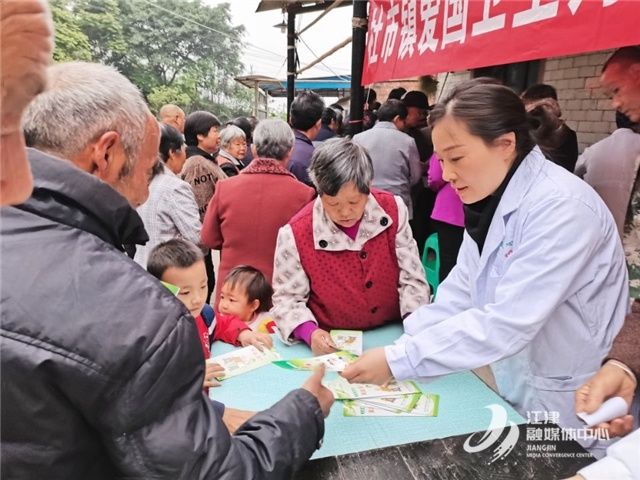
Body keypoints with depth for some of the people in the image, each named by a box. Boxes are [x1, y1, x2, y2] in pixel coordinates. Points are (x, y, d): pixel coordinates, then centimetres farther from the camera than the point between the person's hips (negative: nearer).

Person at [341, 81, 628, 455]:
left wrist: (398, 361, -30)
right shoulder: (492, 197, -2)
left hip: (561, 403, -6)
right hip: (509, 380, 7)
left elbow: (507, 323, -32)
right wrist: (400, 347, -13)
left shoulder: (562, 208, -27)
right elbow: (459, 294, -3)